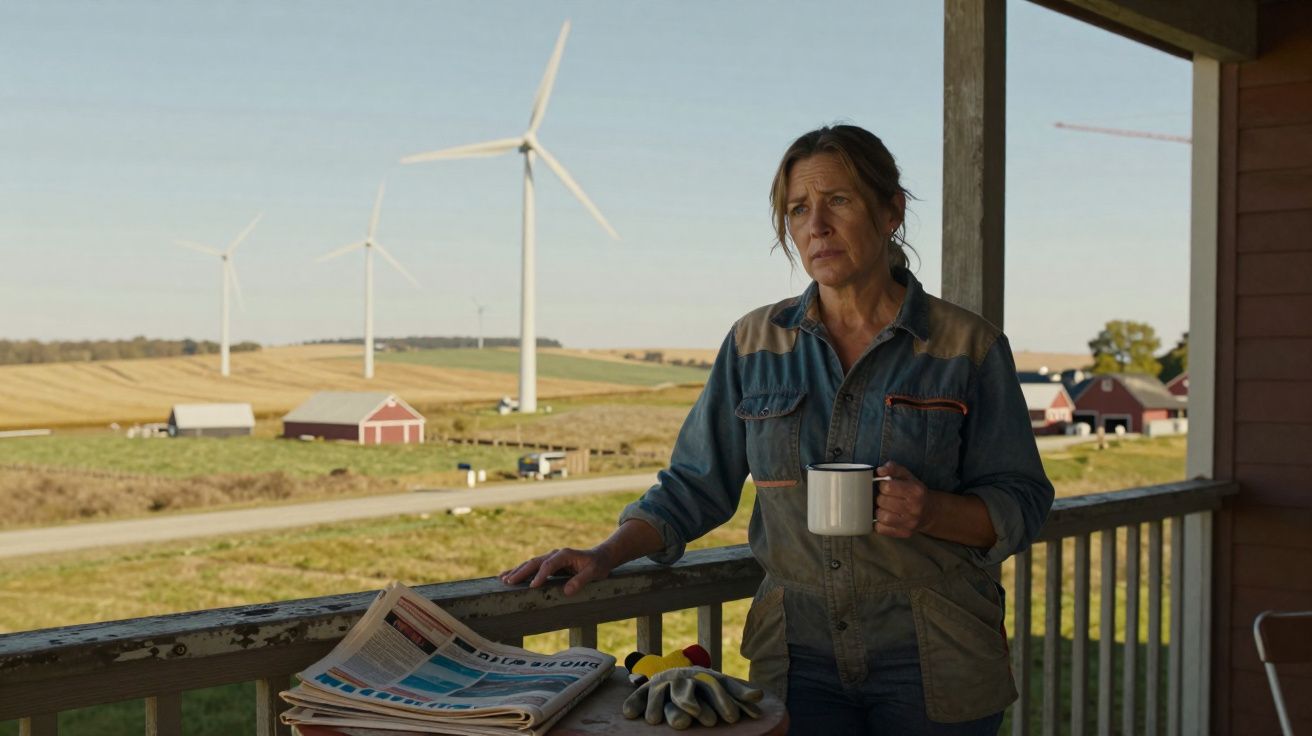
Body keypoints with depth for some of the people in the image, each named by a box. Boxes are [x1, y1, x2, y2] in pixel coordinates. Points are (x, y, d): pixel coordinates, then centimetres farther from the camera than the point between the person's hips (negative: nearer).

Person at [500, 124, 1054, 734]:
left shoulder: (969, 347, -2)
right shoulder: (756, 343, 6)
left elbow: (1020, 507, -1)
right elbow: (694, 486, 9)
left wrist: (933, 511, -20)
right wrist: (606, 555, -6)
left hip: (932, 666, -1)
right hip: (801, 656, 2)